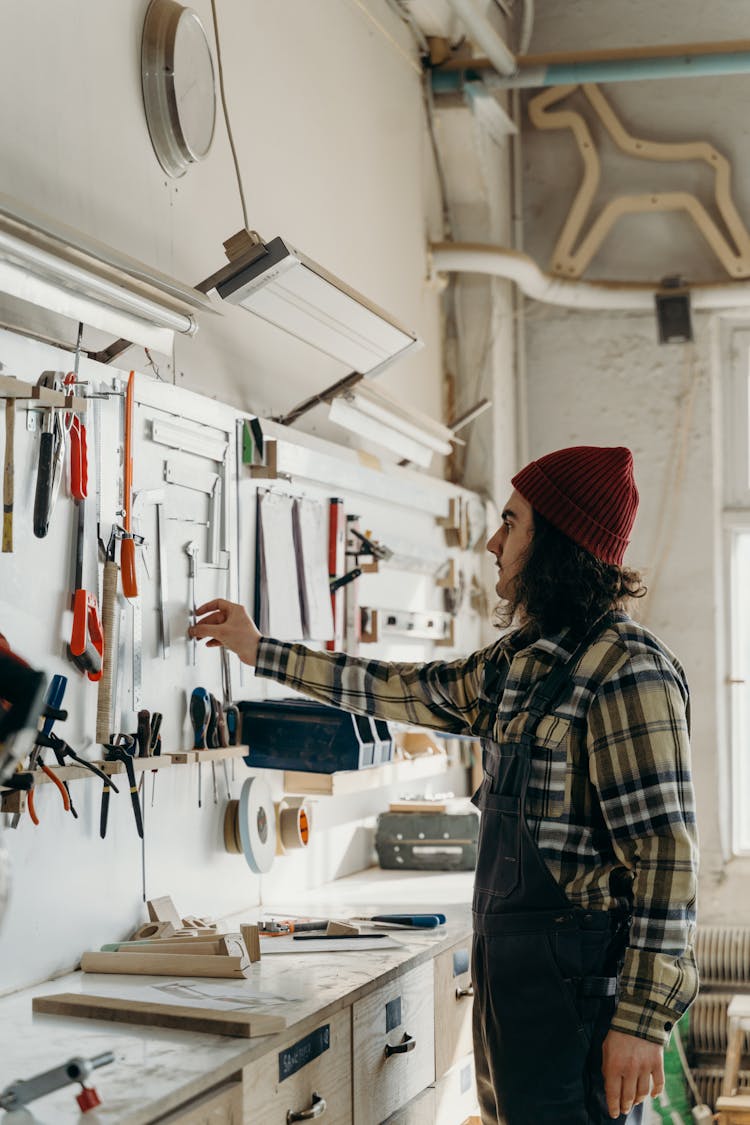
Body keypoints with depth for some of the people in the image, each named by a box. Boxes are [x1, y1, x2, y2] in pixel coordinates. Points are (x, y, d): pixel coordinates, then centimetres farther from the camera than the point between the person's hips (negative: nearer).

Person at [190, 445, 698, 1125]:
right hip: (510, 965, 9)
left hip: (577, 980, -9)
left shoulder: (626, 671, -17)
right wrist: (261, 651, 27)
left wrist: (643, 1020, -22)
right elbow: (410, 691, 23)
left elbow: (667, 854, -21)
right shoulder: (520, 659, 11)